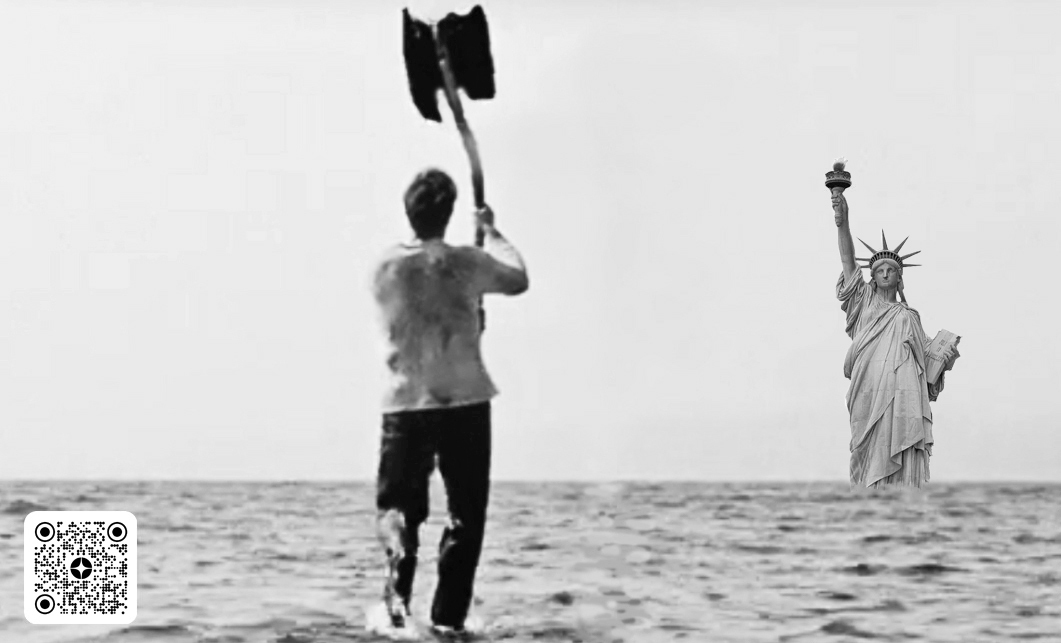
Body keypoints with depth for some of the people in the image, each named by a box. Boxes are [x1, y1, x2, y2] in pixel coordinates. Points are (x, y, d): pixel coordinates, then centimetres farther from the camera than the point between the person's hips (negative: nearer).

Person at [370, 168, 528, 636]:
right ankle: (448, 615, 7)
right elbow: (518, 279, 14)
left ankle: (399, 561, -20)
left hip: (405, 404, 1)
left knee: (396, 505, 12)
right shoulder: (466, 262, -4)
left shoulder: (385, 268, 1)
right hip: (466, 403, -1)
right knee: (466, 514, 10)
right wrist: (490, 232, 26)